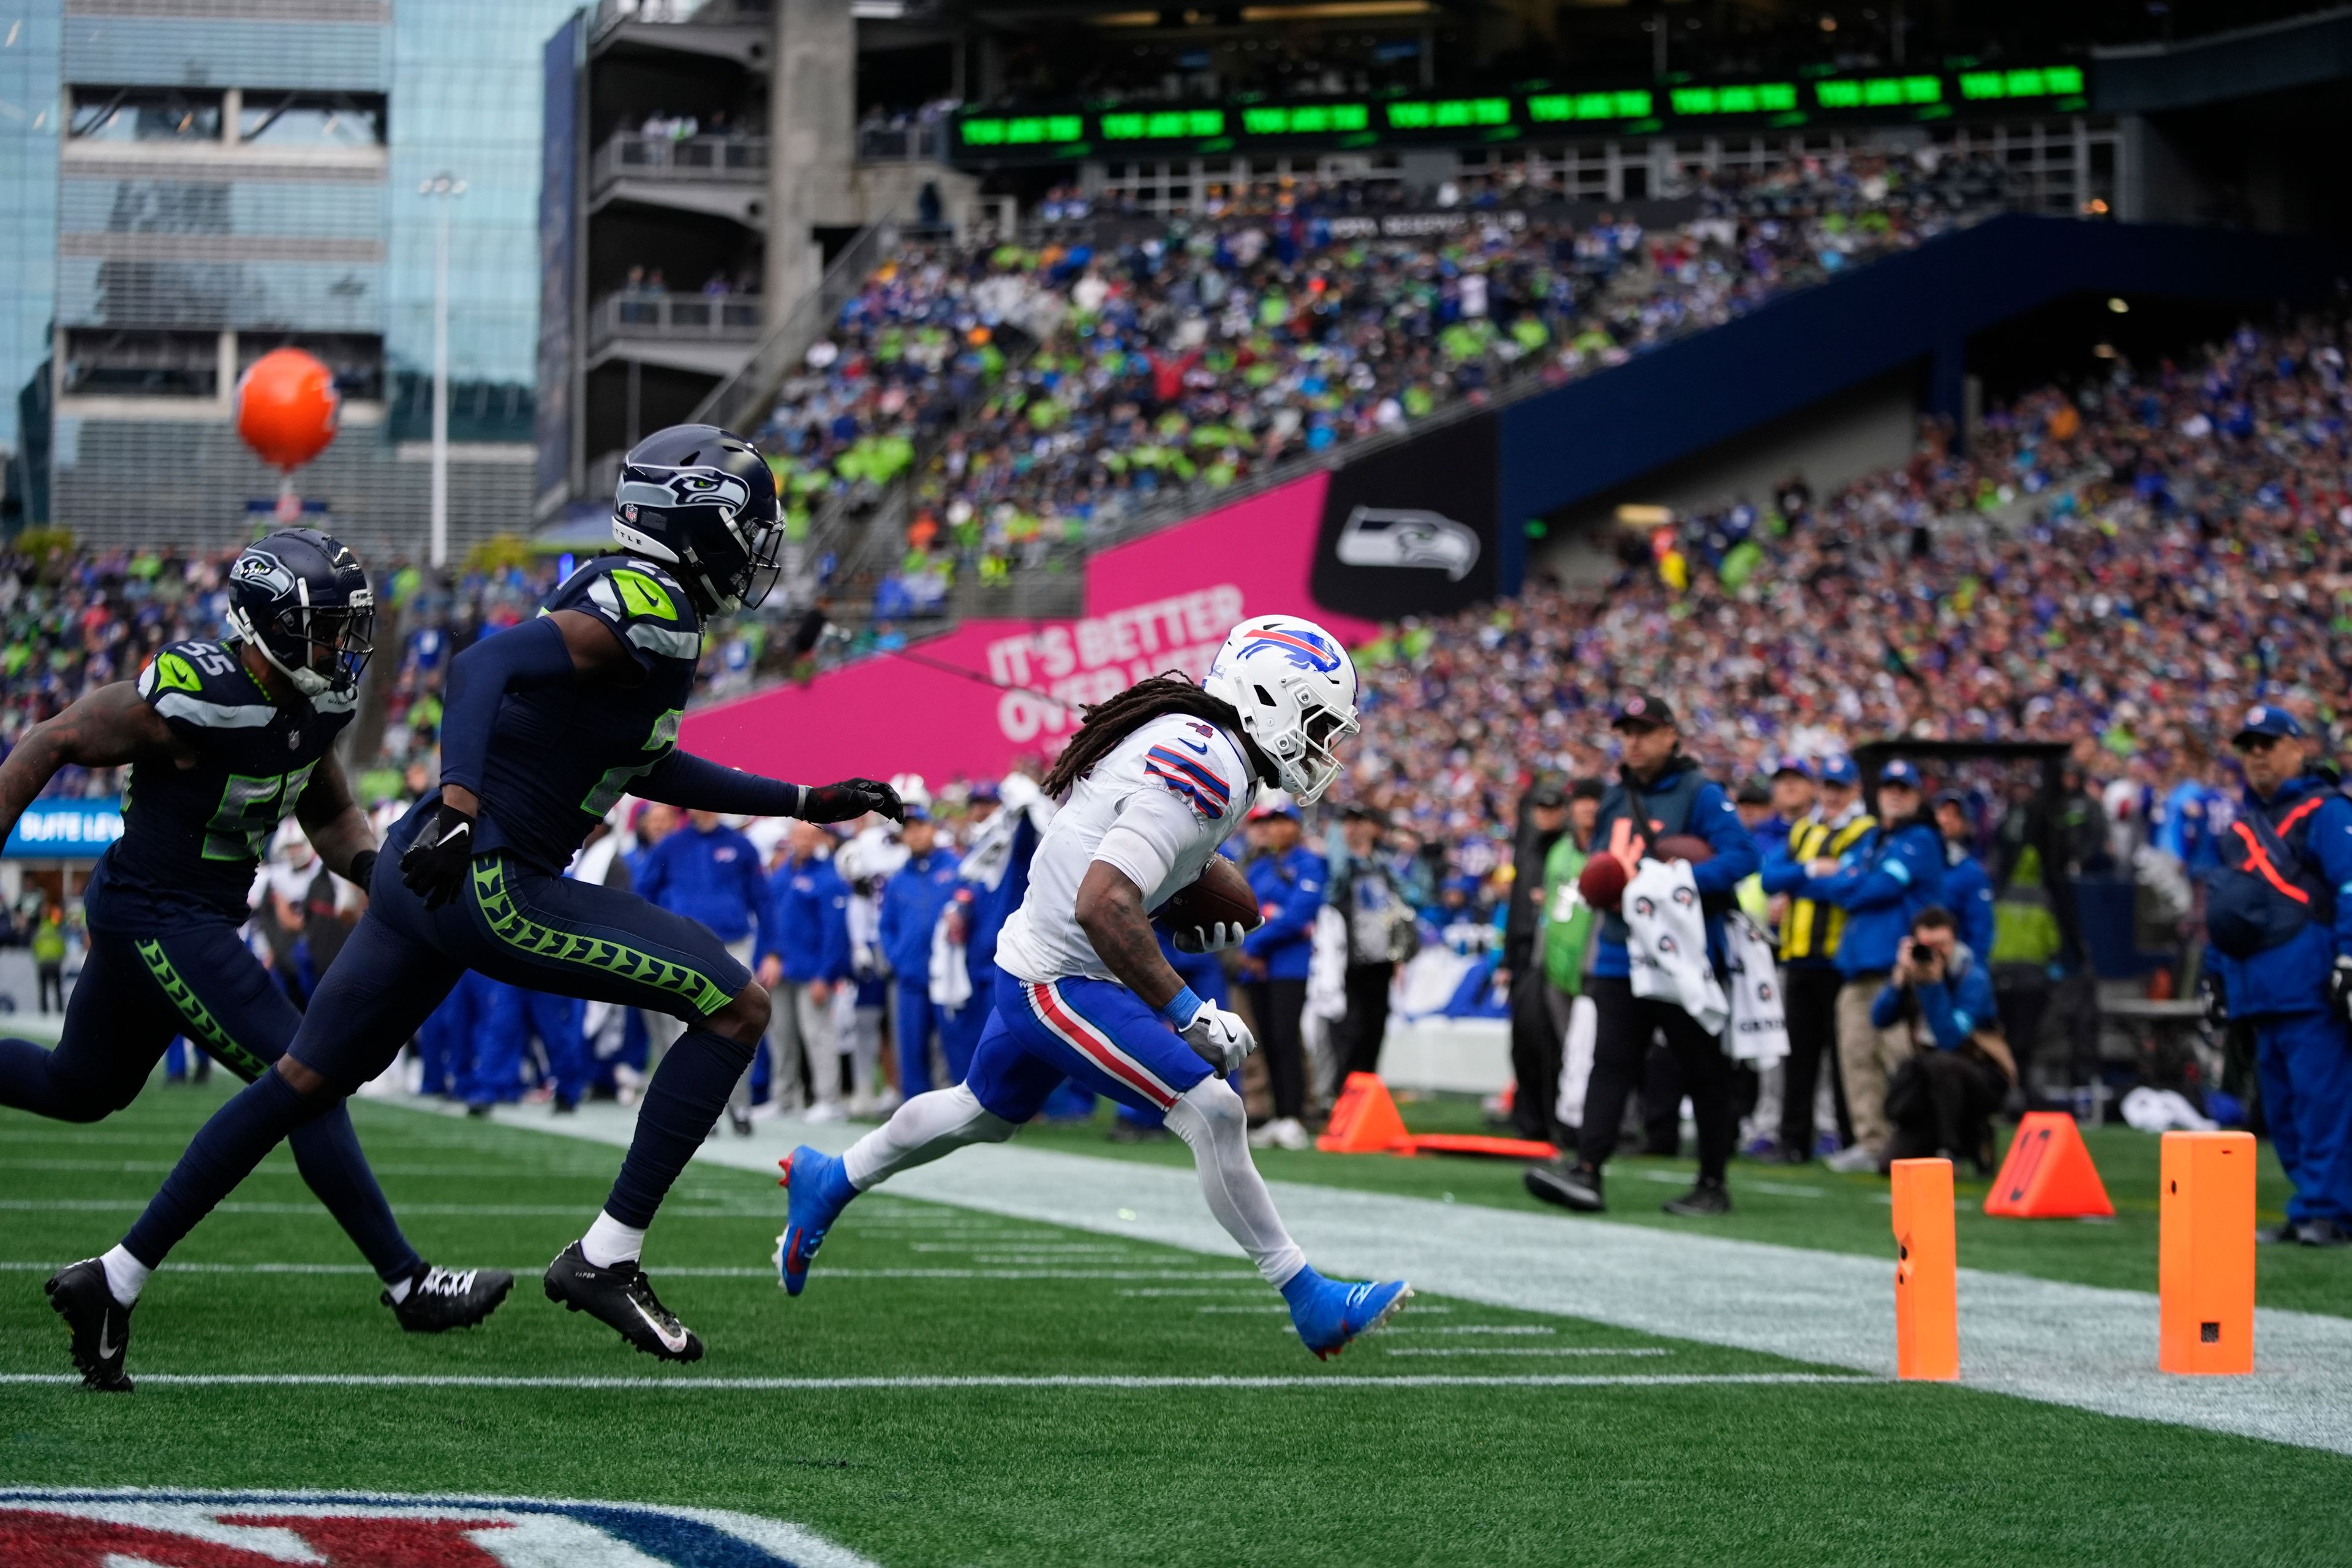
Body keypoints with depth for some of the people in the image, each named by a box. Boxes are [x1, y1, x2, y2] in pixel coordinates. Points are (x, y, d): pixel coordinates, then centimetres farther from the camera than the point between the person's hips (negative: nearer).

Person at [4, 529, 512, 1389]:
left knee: (78, 1090, 23)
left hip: (202, 915, 9)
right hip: (156, 919, -9)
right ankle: (406, 1282, -4)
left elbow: (330, 817, 15)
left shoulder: (313, 706, 0)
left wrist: (374, 863, -7)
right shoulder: (195, 697, -25)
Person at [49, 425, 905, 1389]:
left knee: (304, 1081, 16)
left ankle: (117, 1278, 20)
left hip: (427, 874, 10)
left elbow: (643, 766, 30)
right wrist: (458, 803, -38)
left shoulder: (627, 602, 17)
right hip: (491, 884, -10)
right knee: (734, 1006, -5)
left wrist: (805, 802, 32)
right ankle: (606, 1258, -4)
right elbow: (490, 663, -26)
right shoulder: (650, 614, -13)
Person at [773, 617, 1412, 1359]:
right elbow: (1102, 907, -32)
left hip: (1033, 961, 10)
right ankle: (1310, 1303, -9)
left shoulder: (1184, 737, 6)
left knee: (983, 1115, 30)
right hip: (1064, 983, -10)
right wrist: (1186, 1014, -27)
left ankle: (828, 1184, 49)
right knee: (1212, 1113, -14)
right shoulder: (1207, 769, -25)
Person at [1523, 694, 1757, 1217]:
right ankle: (1587, 1170, -13)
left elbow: (1741, 856, -16)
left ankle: (1713, 1184, 10)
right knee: (1610, 1064, -5)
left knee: (1701, 1071, 3)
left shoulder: (1700, 794, -6)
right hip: (1619, 957, 6)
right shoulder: (1615, 799, 15)